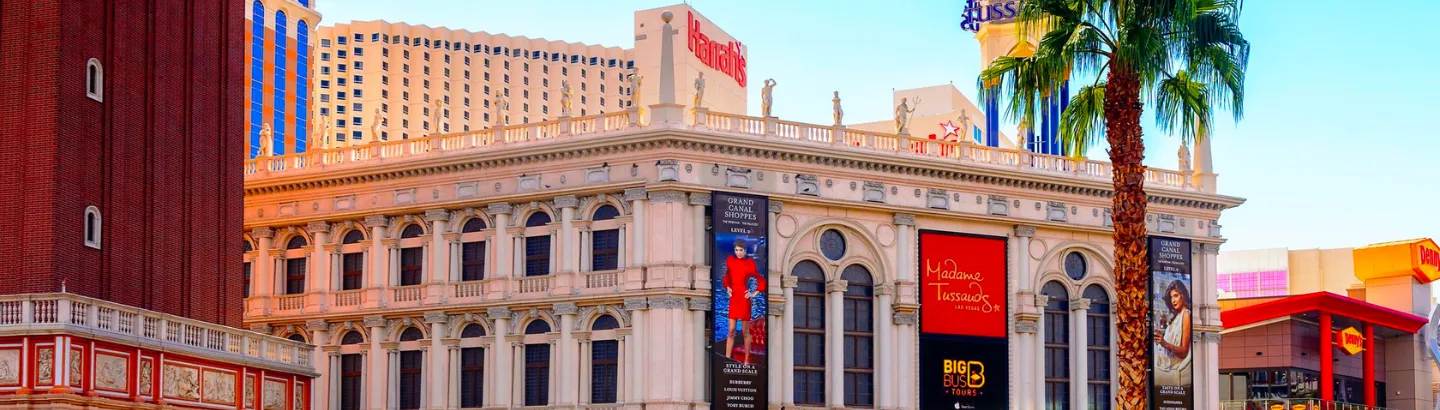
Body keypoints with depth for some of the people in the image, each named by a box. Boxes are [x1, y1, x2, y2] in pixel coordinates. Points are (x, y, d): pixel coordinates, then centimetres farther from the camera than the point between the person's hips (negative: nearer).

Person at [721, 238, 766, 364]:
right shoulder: (730, 260, 5)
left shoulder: (749, 264, -6)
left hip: (744, 299, -3)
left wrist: (755, 294, -4)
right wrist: (727, 287, 4)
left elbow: (761, 281, 0)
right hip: (733, 298, 3)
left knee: (745, 331, 4)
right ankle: (727, 360, 0)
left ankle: (746, 360, 12)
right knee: (731, 330, 2)